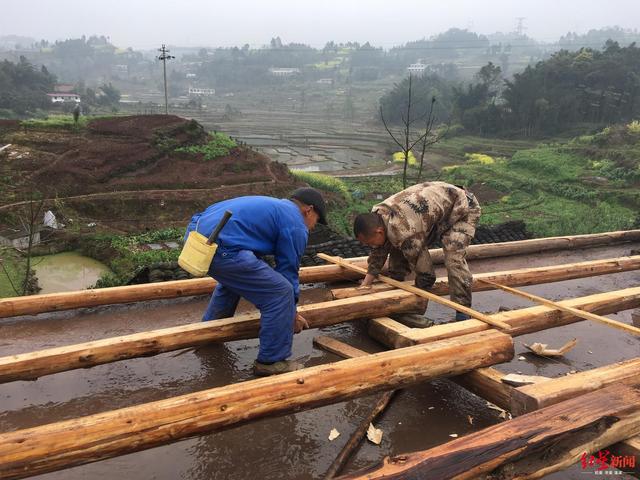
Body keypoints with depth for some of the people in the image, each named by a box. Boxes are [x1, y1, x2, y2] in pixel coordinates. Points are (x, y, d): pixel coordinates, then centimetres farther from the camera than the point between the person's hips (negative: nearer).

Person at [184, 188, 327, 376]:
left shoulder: (273, 206, 29)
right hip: (217, 248, -10)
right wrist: (292, 314, 21)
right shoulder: (296, 226, 1)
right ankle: (270, 361, 7)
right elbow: (288, 271, 5)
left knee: (234, 279, 37)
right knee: (280, 293, -4)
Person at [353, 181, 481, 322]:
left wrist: (423, 288, -14)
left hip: (461, 209, -9)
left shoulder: (403, 231, -41)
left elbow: (420, 263, -29)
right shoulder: (376, 216, -12)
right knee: (398, 251, 2)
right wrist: (365, 285, 0)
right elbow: (378, 254, 0)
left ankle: (463, 314, -16)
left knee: (454, 259, -27)